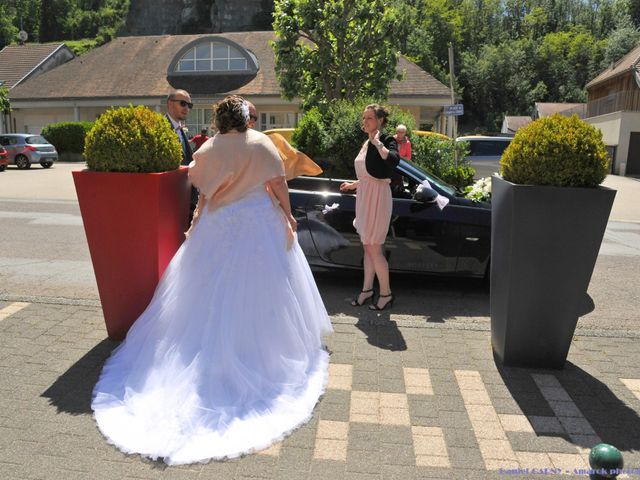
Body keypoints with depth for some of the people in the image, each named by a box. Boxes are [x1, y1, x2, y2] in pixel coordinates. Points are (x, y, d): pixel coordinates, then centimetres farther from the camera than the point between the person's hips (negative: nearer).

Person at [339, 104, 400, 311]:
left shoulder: (387, 140, -10)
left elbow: (393, 160, -33)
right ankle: (367, 289, 25)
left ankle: (386, 294, 9)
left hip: (378, 198, -8)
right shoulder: (366, 143, 14)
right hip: (364, 197, 8)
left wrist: (377, 143, -30)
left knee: (374, 249, -4)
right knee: (367, 247, 14)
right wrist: (353, 185, 25)